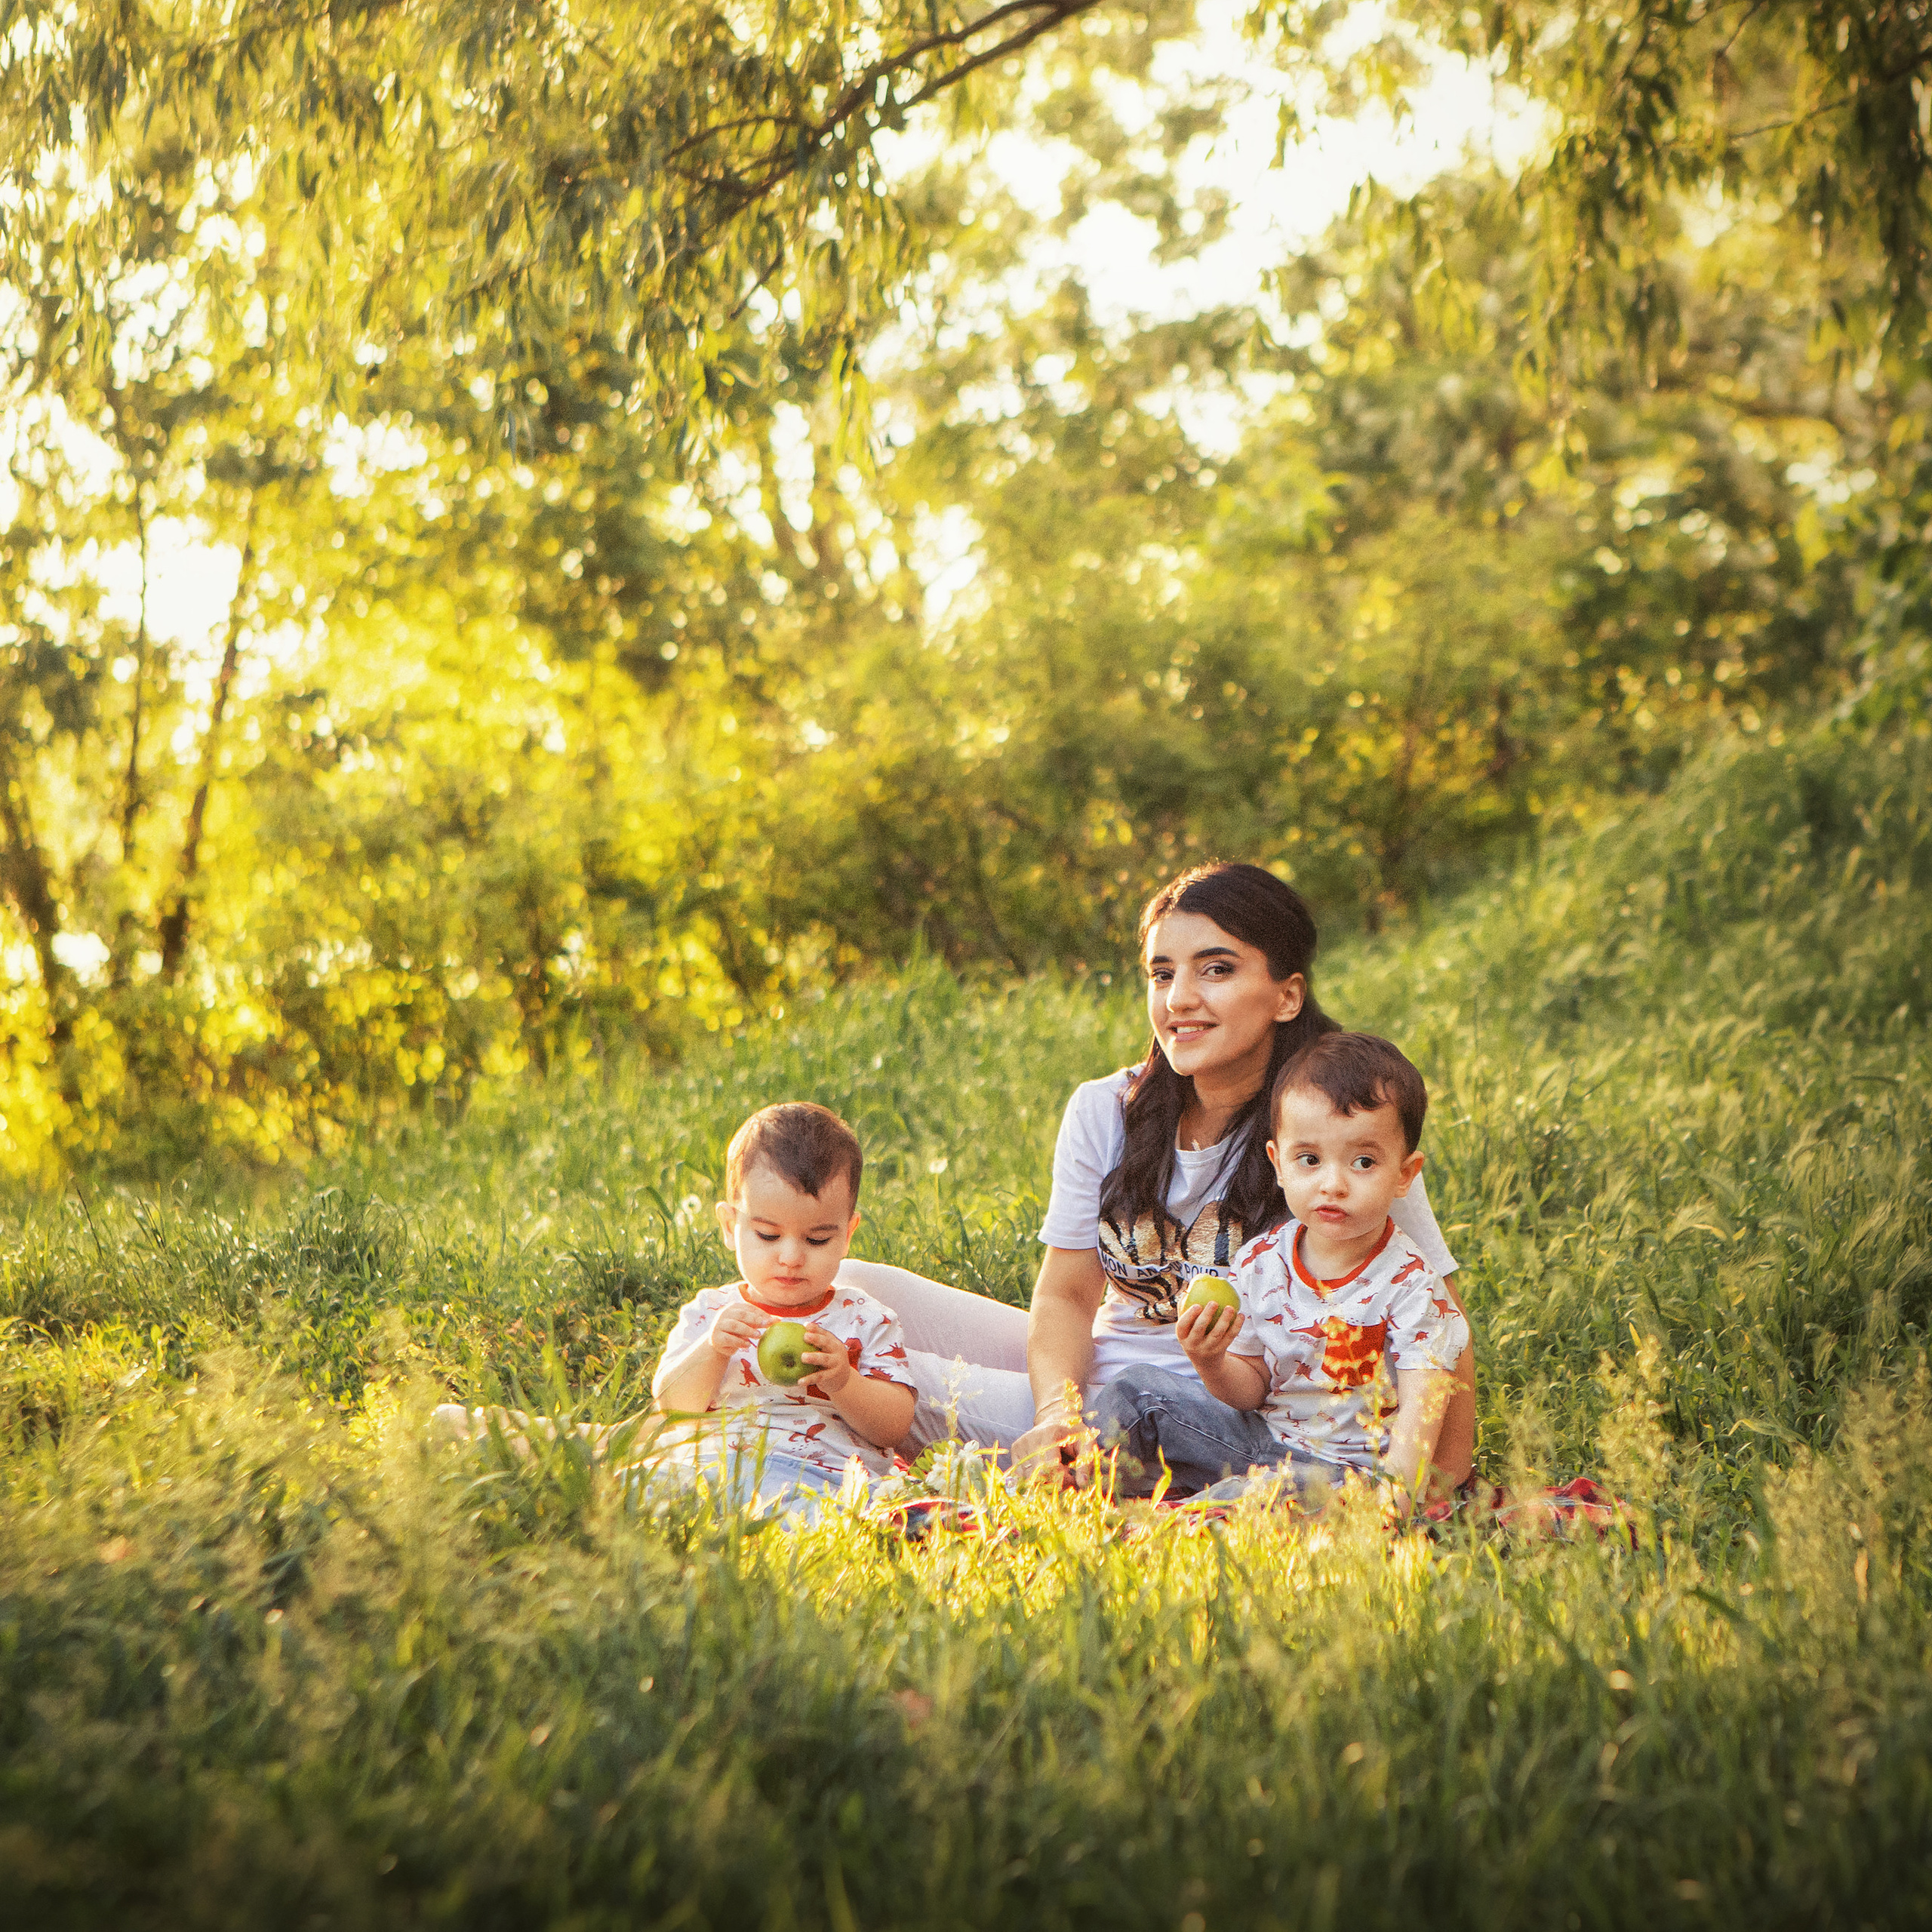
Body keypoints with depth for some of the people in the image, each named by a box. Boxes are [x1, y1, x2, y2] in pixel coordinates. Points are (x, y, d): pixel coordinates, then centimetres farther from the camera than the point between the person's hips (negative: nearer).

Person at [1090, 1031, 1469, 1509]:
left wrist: (1393, 1496, -37)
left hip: (1346, 1464, -5)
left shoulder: (1409, 1285, -15)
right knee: (1138, 1392, -2)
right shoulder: (1259, 1262, -2)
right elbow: (1251, 1388, 5)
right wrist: (1213, 1362, -19)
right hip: (1258, 1433, 6)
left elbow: (1420, 1410, -20)